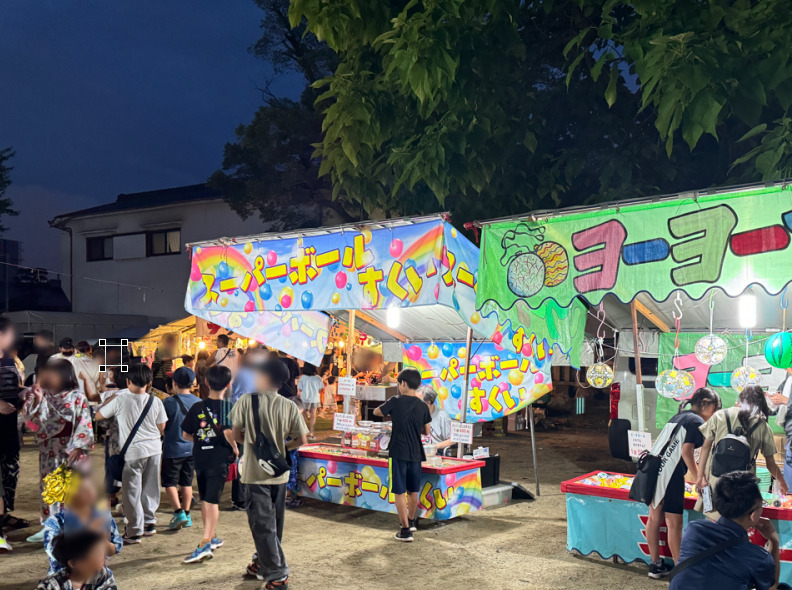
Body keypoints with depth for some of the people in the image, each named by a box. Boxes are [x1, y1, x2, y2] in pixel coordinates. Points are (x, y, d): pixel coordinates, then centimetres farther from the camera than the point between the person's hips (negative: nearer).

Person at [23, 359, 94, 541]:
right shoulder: (44, 396, 7)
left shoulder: (77, 397, -5)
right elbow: (33, 420, 2)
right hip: (48, 448, 5)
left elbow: (84, 424, -8)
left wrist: (78, 447, -16)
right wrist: (36, 400, -11)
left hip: (70, 449, -4)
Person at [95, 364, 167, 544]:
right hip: (154, 449, 4)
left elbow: (98, 416, 1)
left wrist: (109, 401, 15)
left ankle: (134, 532, 11)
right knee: (150, 488, 17)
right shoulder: (155, 401, -2)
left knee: (132, 492, 6)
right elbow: (162, 428, 5)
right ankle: (149, 522, 28)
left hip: (134, 451, -4)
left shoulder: (120, 401, -12)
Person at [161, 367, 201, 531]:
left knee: (169, 482, 6)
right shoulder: (199, 402, -1)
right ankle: (186, 514, 18)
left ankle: (179, 512, -8)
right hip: (192, 448, 4)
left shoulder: (169, 402, -14)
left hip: (173, 449, -4)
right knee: (186, 482, 15)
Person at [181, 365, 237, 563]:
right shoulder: (229, 407, -11)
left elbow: (185, 434, 4)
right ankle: (205, 542, -12)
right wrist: (235, 448, -8)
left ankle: (212, 537, 29)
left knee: (205, 499, 16)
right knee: (213, 501, -3)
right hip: (220, 458, -3)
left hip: (200, 458, 3)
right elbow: (228, 432, -24)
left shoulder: (197, 407, -1)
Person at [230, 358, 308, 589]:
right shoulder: (290, 406, -4)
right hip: (279, 473, 4)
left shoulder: (247, 401, -11)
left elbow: (237, 435, -7)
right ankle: (263, 563, 35)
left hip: (255, 473, -4)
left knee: (263, 525, 2)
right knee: (274, 523, 19)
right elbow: (302, 439, -4)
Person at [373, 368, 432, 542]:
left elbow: (376, 412, 6)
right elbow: (426, 432, 9)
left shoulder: (396, 402, -9)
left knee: (400, 492, 1)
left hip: (399, 453, -5)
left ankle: (405, 530, 1)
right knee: (413, 490, 19)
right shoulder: (423, 406, 1)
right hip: (416, 453, 5)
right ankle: (411, 521, 37)